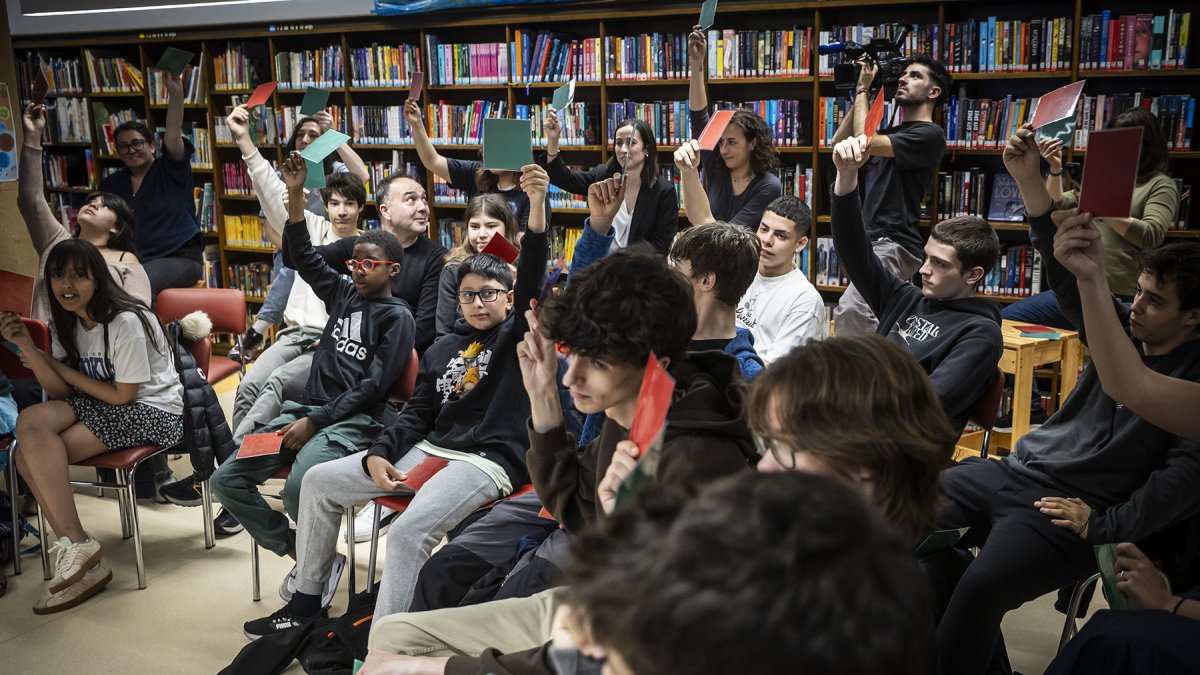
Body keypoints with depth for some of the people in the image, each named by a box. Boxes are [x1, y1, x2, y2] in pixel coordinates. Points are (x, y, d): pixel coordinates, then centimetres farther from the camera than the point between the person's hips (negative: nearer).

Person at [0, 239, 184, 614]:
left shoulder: (126, 321, -20)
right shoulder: (65, 321, 6)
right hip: (98, 404, 8)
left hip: (152, 411, -8)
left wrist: (58, 366, -8)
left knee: (36, 454, -22)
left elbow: (123, 396, -15)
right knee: (31, 422, -20)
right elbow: (60, 392, 1)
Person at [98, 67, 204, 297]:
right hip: (133, 261, 5)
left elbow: (173, 134, -13)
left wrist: (175, 92, -27)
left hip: (180, 258, -4)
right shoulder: (111, 184, 18)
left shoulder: (170, 170, 4)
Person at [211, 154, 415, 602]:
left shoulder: (396, 317, -2)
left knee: (298, 489, -33)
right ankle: (305, 556, 5)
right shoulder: (344, 293, 16)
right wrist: (295, 194, 3)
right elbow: (302, 257, 15)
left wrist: (315, 421, -14)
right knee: (227, 480, -4)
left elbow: (374, 386, -9)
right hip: (308, 409, 7)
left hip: (354, 421, -7)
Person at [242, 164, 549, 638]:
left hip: (489, 459, -8)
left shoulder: (516, 335, 1)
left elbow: (532, 279, -17)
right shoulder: (443, 348, 18)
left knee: (408, 531, -33)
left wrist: (538, 206, -33)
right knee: (320, 482, 6)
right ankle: (304, 606, 18)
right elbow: (417, 413, 16)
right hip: (429, 448, 8)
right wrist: (378, 454, -3)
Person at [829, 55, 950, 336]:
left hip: (893, 244, -10)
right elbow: (838, 142, 21)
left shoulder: (929, 134, -6)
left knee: (851, 309, -31)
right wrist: (861, 95, 16)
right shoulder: (893, 132, 23)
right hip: (870, 240, 10)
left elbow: (865, 142, -15)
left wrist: (863, 90, -2)